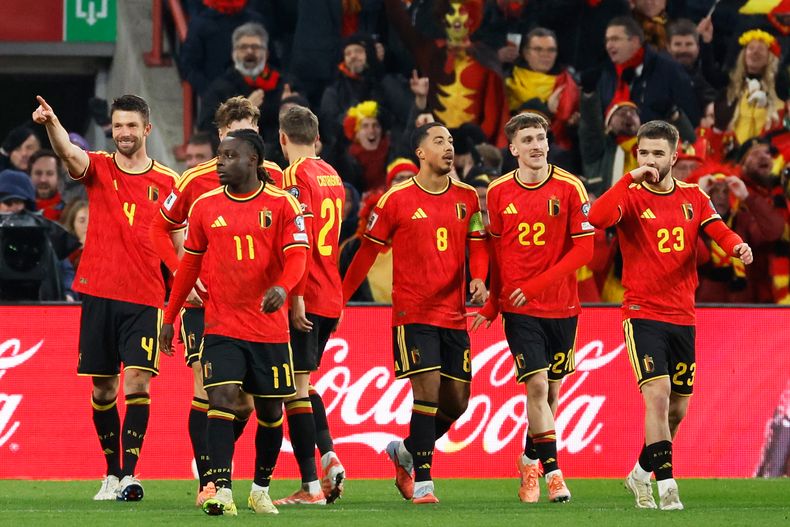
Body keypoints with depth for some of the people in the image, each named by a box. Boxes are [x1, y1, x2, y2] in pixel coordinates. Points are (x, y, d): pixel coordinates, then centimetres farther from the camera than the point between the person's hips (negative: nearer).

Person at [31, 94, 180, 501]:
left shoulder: (166, 182, 5)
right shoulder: (98, 168, 4)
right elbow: (68, 153, -18)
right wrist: (51, 123, -39)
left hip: (144, 298, -1)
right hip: (99, 294, 1)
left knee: (137, 382, -13)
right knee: (103, 388, 5)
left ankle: (129, 474, -14)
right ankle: (112, 473, 18)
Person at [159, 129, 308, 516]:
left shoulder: (281, 204, -3)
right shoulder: (205, 207, 5)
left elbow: (297, 255, -9)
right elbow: (190, 264, 13)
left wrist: (283, 287, -31)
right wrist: (170, 318, 15)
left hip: (269, 327, -1)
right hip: (221, 325, 1)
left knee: (270, 410, 9)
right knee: (222, 400, -15)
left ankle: (261, 489, 27)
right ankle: (222, 491, -19)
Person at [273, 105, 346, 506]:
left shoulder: (294, 177, -11)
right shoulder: (333, 177, 14)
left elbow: (300, 240, -18)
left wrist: (296, 296, -19)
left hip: (304, 301, -8)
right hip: (331, 298, 8)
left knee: (295, 387, -5)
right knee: (304, 383, 21)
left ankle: (311, 485, -7)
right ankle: (329, 457, 6)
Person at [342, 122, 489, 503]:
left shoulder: (467, 198, 8)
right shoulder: (396, 200, -3)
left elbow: (478, 244, 11)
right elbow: (368, 250, 3)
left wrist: (479, 279, -10)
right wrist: (339, 298, 4)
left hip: (453, 315, 5)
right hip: (413, 313, -5)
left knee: (457, 400, 6)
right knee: (428, 389, -15)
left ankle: (406, 451, 30)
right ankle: (422, 483, -10)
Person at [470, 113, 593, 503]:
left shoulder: (569, 188, -6)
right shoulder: (498, 192, 1)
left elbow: (583, 249, -9)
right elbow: (495, 251, 11)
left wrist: (534, 286, -15)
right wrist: (491, 305, 10)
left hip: (561, 306, 0)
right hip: (518, 309, 0)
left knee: (552, 389, 9)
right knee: (536, 386, -14)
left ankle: (530, 461, 30)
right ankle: (552, 472, -11)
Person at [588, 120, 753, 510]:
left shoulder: (693, 197, 8)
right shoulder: (631, 196, -3)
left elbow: (719, 231, -6)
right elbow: (597, 217, -23)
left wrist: (737, 246, -27)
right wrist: (631, 179, -24)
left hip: (683, 316, 5)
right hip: (643, 313, -5)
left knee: (677, 410, 10)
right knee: (657, 394, -21)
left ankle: (641, 475, 32)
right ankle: (667, 486, -18)